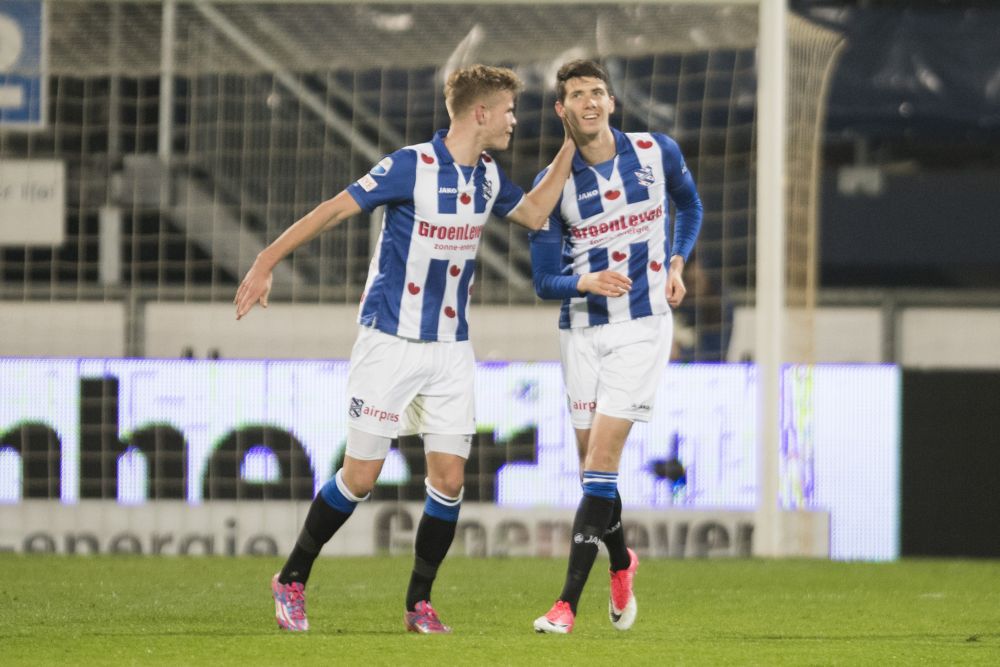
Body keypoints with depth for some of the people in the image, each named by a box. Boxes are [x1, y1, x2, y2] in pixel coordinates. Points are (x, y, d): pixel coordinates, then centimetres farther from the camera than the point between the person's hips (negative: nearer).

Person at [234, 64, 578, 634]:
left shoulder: (487, 175, 5)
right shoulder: (411, 166, -15)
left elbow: (534, 213, 19)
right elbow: (334, 210, -13)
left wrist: (571, 147, 10)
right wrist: (267, 262, -16)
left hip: (451, 348, 6)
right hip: (391, 345, -6)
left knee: (450, 477, -3)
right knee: (360, 476, -3)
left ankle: (420, 602, 10)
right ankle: (292, 580, 14)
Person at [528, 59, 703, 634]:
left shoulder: (657, 153, -3)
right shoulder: (553, 185, -5)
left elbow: (690, 205, 19)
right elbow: (544, 280, -4)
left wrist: (677, 264, 5)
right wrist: (586, 283, -24)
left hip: (644, 324, -2)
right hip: (582, 329, 2)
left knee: (602, 455, -13)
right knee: (593, 459, 8)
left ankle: (569, 603, -17)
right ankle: (621, 562, 38)